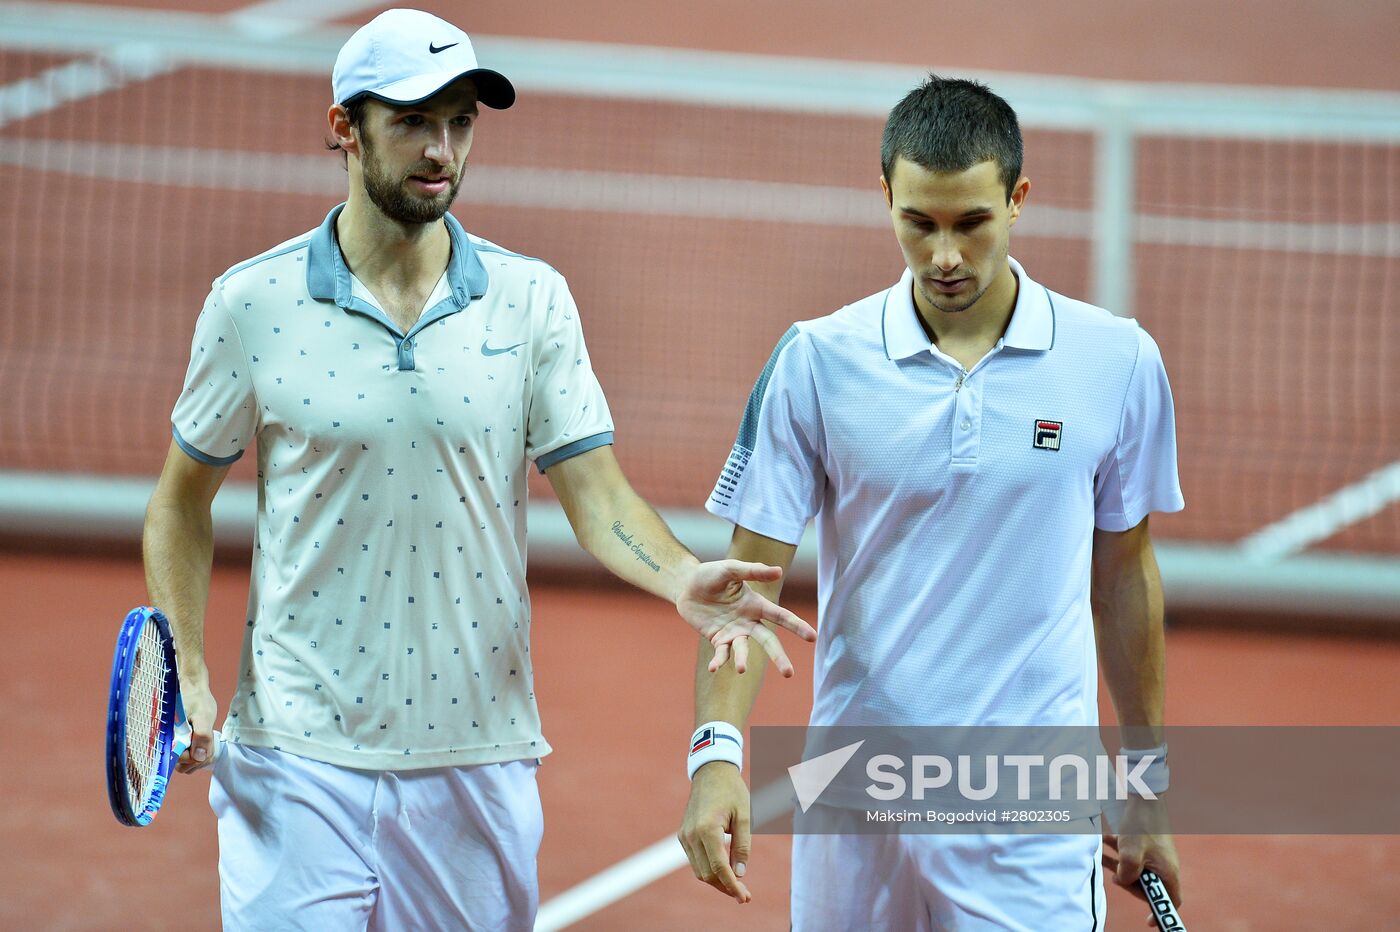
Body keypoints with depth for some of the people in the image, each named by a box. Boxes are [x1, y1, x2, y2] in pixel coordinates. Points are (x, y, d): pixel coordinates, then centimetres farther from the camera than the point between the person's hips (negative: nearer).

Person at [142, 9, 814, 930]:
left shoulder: (532, 300, 1)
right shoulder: (254, 302, -2)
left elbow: (596, 491, -3)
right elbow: (183, 499, 8)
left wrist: (681, 578, -23)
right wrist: (186, 668, -3)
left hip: (476, 757, 2)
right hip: (302, 763, -2)